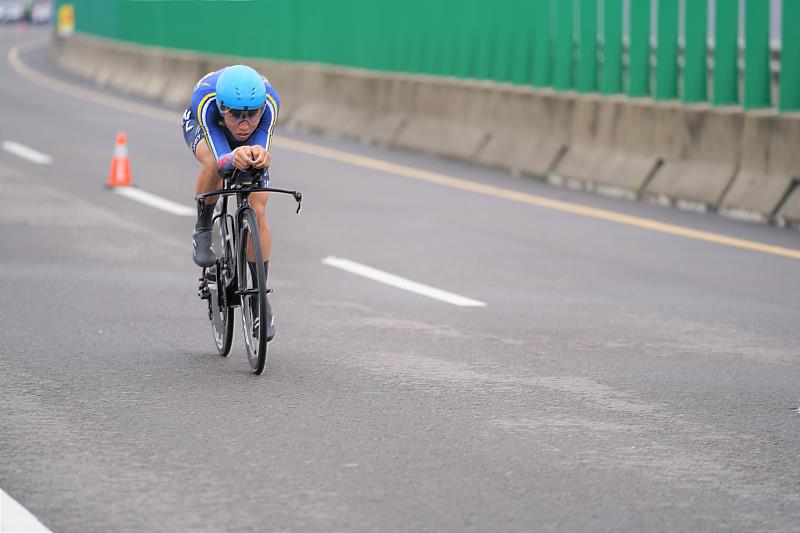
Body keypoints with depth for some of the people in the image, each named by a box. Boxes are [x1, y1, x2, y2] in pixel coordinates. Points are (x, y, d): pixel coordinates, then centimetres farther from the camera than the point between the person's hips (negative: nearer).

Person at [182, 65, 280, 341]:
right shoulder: (205, 101, -44)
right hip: (202, 125, -2)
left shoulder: (270, 103, -40)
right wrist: (233, 158, -73)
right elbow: (221, 160, -49)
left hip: (253, 142, 2)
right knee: (213, 163, -37)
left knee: (257, 210, -10)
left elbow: (262, 149, -44)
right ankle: (203, 230, -10)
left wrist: (259, 154, -68)